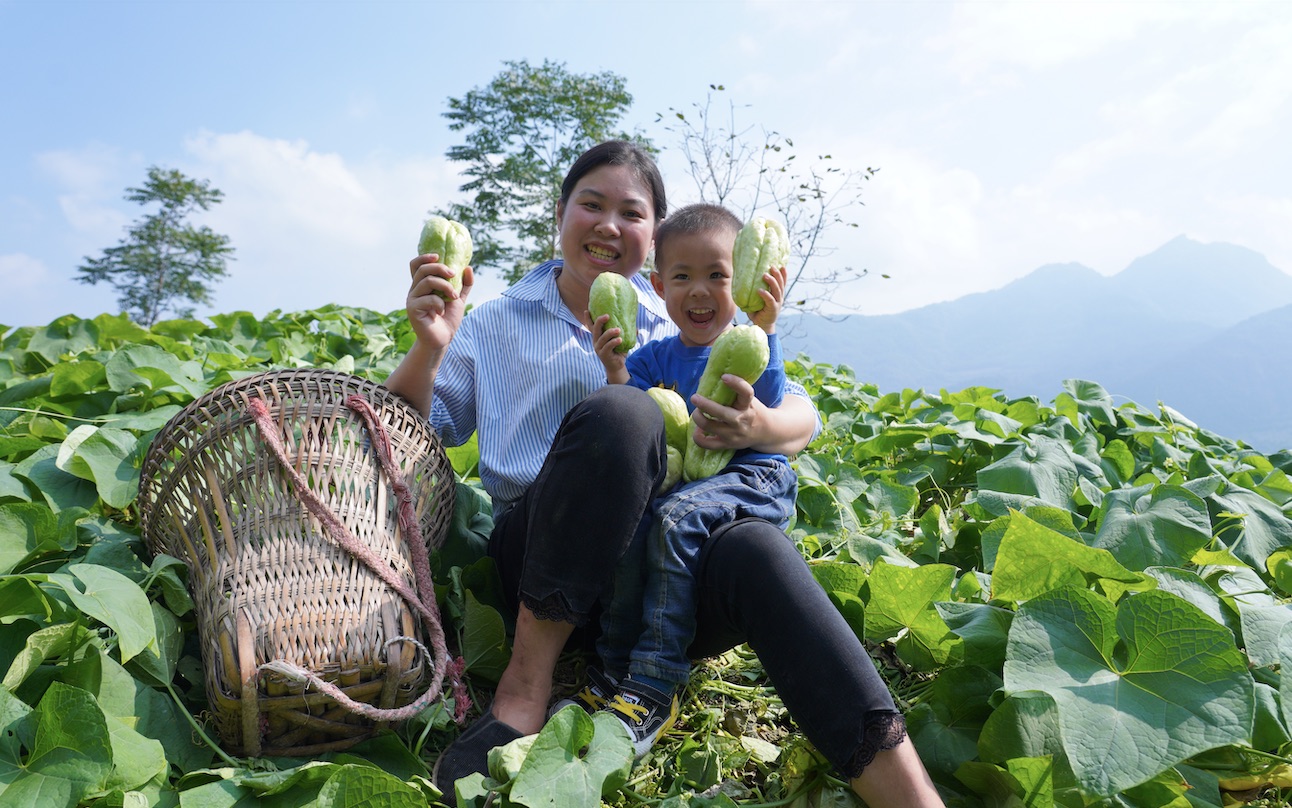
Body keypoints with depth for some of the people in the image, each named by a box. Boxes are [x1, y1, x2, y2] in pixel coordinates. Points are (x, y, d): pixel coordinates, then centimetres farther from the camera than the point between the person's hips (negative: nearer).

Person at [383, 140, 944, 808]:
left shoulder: (683, 331, 18)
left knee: (751, 549, -33)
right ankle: (527, 684, -22)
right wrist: (429, 346, -11)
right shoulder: (496, 325, 16)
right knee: (620, 410, -30)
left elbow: (801, 414, 12)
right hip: (536, 562, -1)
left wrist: (760, 426, -13)